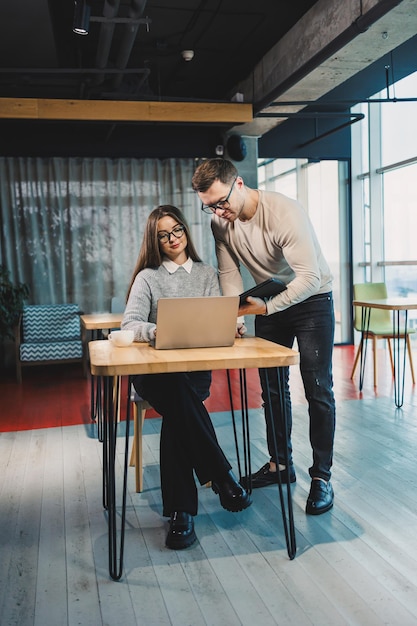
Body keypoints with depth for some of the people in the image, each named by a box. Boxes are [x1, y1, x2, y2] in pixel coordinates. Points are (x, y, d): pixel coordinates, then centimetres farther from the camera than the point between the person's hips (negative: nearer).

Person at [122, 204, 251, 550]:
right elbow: (129, 324, -4)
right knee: (179, 395, -36)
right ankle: (222, 476, -24)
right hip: (153, 370, -1)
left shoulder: (207, 274, 18)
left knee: (177, 412, -33)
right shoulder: (148, 277, 12)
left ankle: (181, 511, -25)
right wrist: (156, 332, -26)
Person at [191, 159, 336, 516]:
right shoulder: (221, 222, -10)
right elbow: (229, 274, -6)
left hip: (311, 299, -6)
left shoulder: (284, 213, -29)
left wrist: (267, 308, -36)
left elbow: (310, 277, -32)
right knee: (272, 388, 11)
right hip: (269, 301, 6)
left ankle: (321, 476, 6)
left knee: (318, 390, -5)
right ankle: (280, 464, 26)